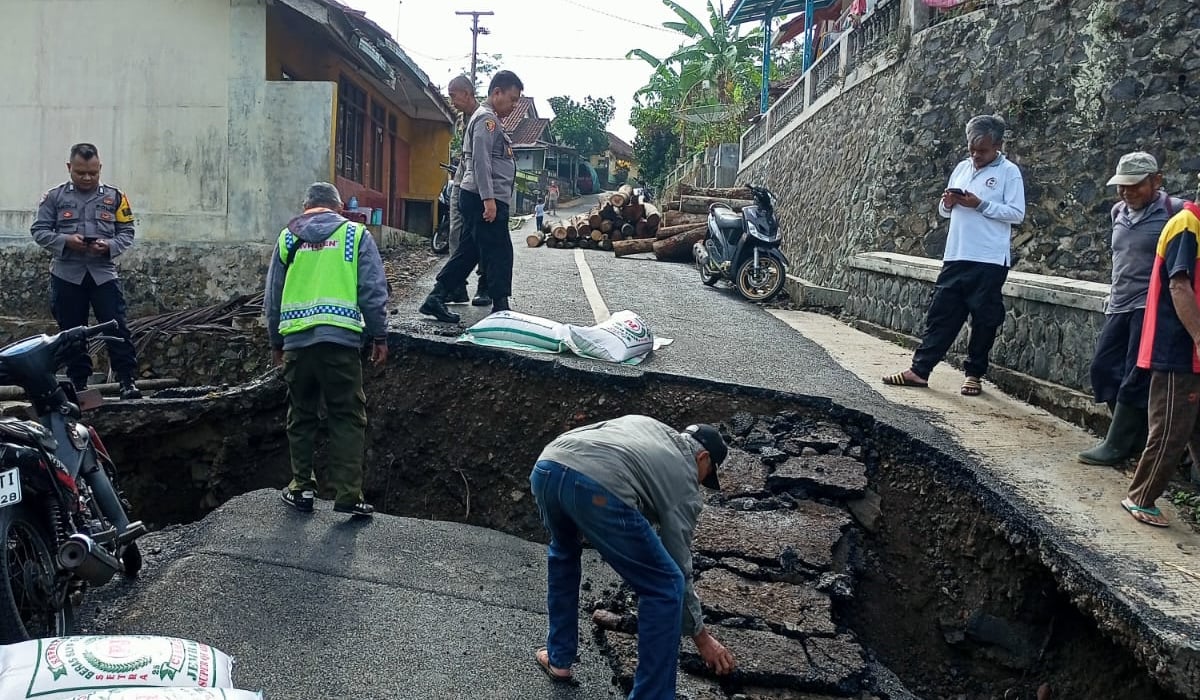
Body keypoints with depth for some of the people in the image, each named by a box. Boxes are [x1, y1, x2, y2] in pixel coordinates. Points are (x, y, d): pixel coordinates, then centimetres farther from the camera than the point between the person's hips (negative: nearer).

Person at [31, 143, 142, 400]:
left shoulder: (114, 196, 5)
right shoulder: (54, 196, 4)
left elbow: (127, 232, 6)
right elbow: (39, 231, 3)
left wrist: (109, 246, -14)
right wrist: (65, 241, -15)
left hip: (104, 272, -1)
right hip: (67, 274, 1)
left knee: (116, 327, -7)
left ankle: (127, 380, -4)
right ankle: (78, 383, 17)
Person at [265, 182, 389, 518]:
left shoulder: (287, 238, 12)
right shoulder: (356, 234, 5)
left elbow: (272, 297, 15)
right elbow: (373, 292, -1)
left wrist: (276, 343, 24)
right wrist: (379, 337, 5)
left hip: (297, 340, 3)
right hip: (340, 339, -3)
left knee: (301, 416, 14)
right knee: (348, 418, 1)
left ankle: (302, 488, 18)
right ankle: (348, 494, -3)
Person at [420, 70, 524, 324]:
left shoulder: (491, 121, 24)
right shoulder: (487, 119, -9)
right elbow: (481, 161, -18)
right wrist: (488, 199, -24)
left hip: (481, 199, 10)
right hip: (486, 199, -10)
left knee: (468, 252, 11)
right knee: (499, 254, -7)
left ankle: (435, 299, 12)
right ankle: (500, 308, -3)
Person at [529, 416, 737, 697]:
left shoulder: (642, 422, 39)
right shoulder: (684, 483, 24)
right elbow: (679, 568, 25)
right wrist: (701, 635, 35)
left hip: (545, 467, 7)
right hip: (598, 488, -7)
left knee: (563, 550, 38)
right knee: (665, 587, 11)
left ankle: (558, 658, 43)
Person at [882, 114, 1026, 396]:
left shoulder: (1009, 172, -3)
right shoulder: (961, 168, 14)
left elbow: (1017, 214, -10)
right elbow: (945, 212, 20)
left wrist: (980, 205, -17)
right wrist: (947, 203, -3)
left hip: (990, 261, -5)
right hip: (955, 257, 5)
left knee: (984, 320, 4)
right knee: (940, 315, 5)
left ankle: (974, 374, 15)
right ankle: (919, 369, 6)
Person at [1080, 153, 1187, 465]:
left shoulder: (1174, 212, -11)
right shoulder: (1118, 212, 12)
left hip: (1149, 307, -8)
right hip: (1118, 306, 8)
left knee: (1135, 378, -5)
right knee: (1103, 368, 8)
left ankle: (1117, 446, 4)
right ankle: (1137, 437, 20)